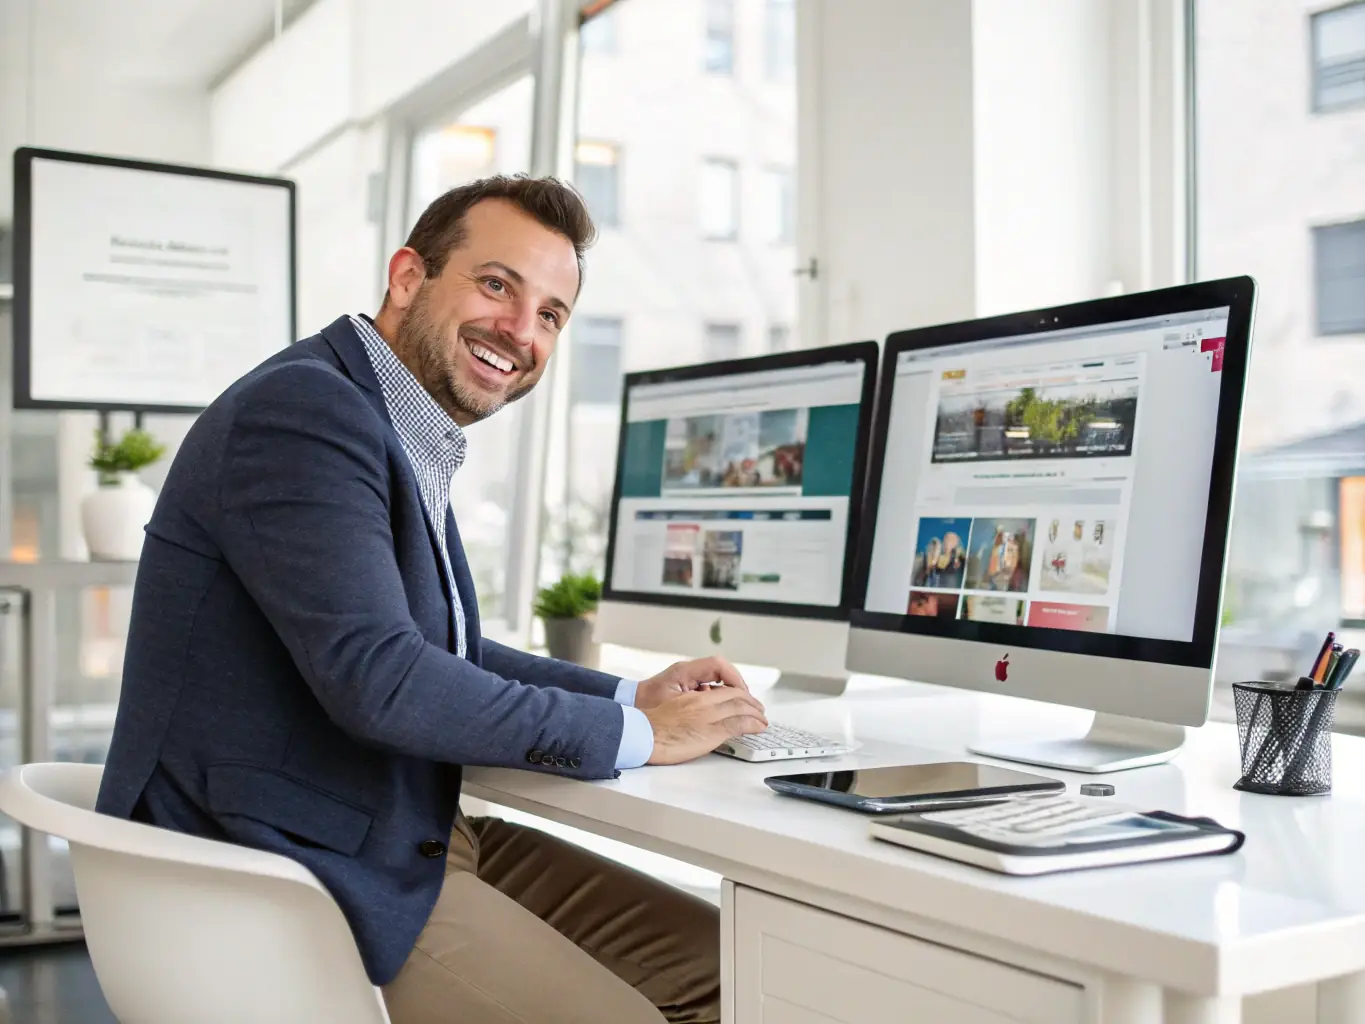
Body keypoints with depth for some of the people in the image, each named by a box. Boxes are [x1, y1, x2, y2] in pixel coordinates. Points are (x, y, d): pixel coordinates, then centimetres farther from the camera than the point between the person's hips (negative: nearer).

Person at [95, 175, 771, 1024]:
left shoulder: (407, 440, 11)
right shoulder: (302, 410, -19)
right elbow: (376, 677, -27)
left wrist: (632, 694, 7)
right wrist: (635, 733, -17)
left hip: (407, 836, 10)